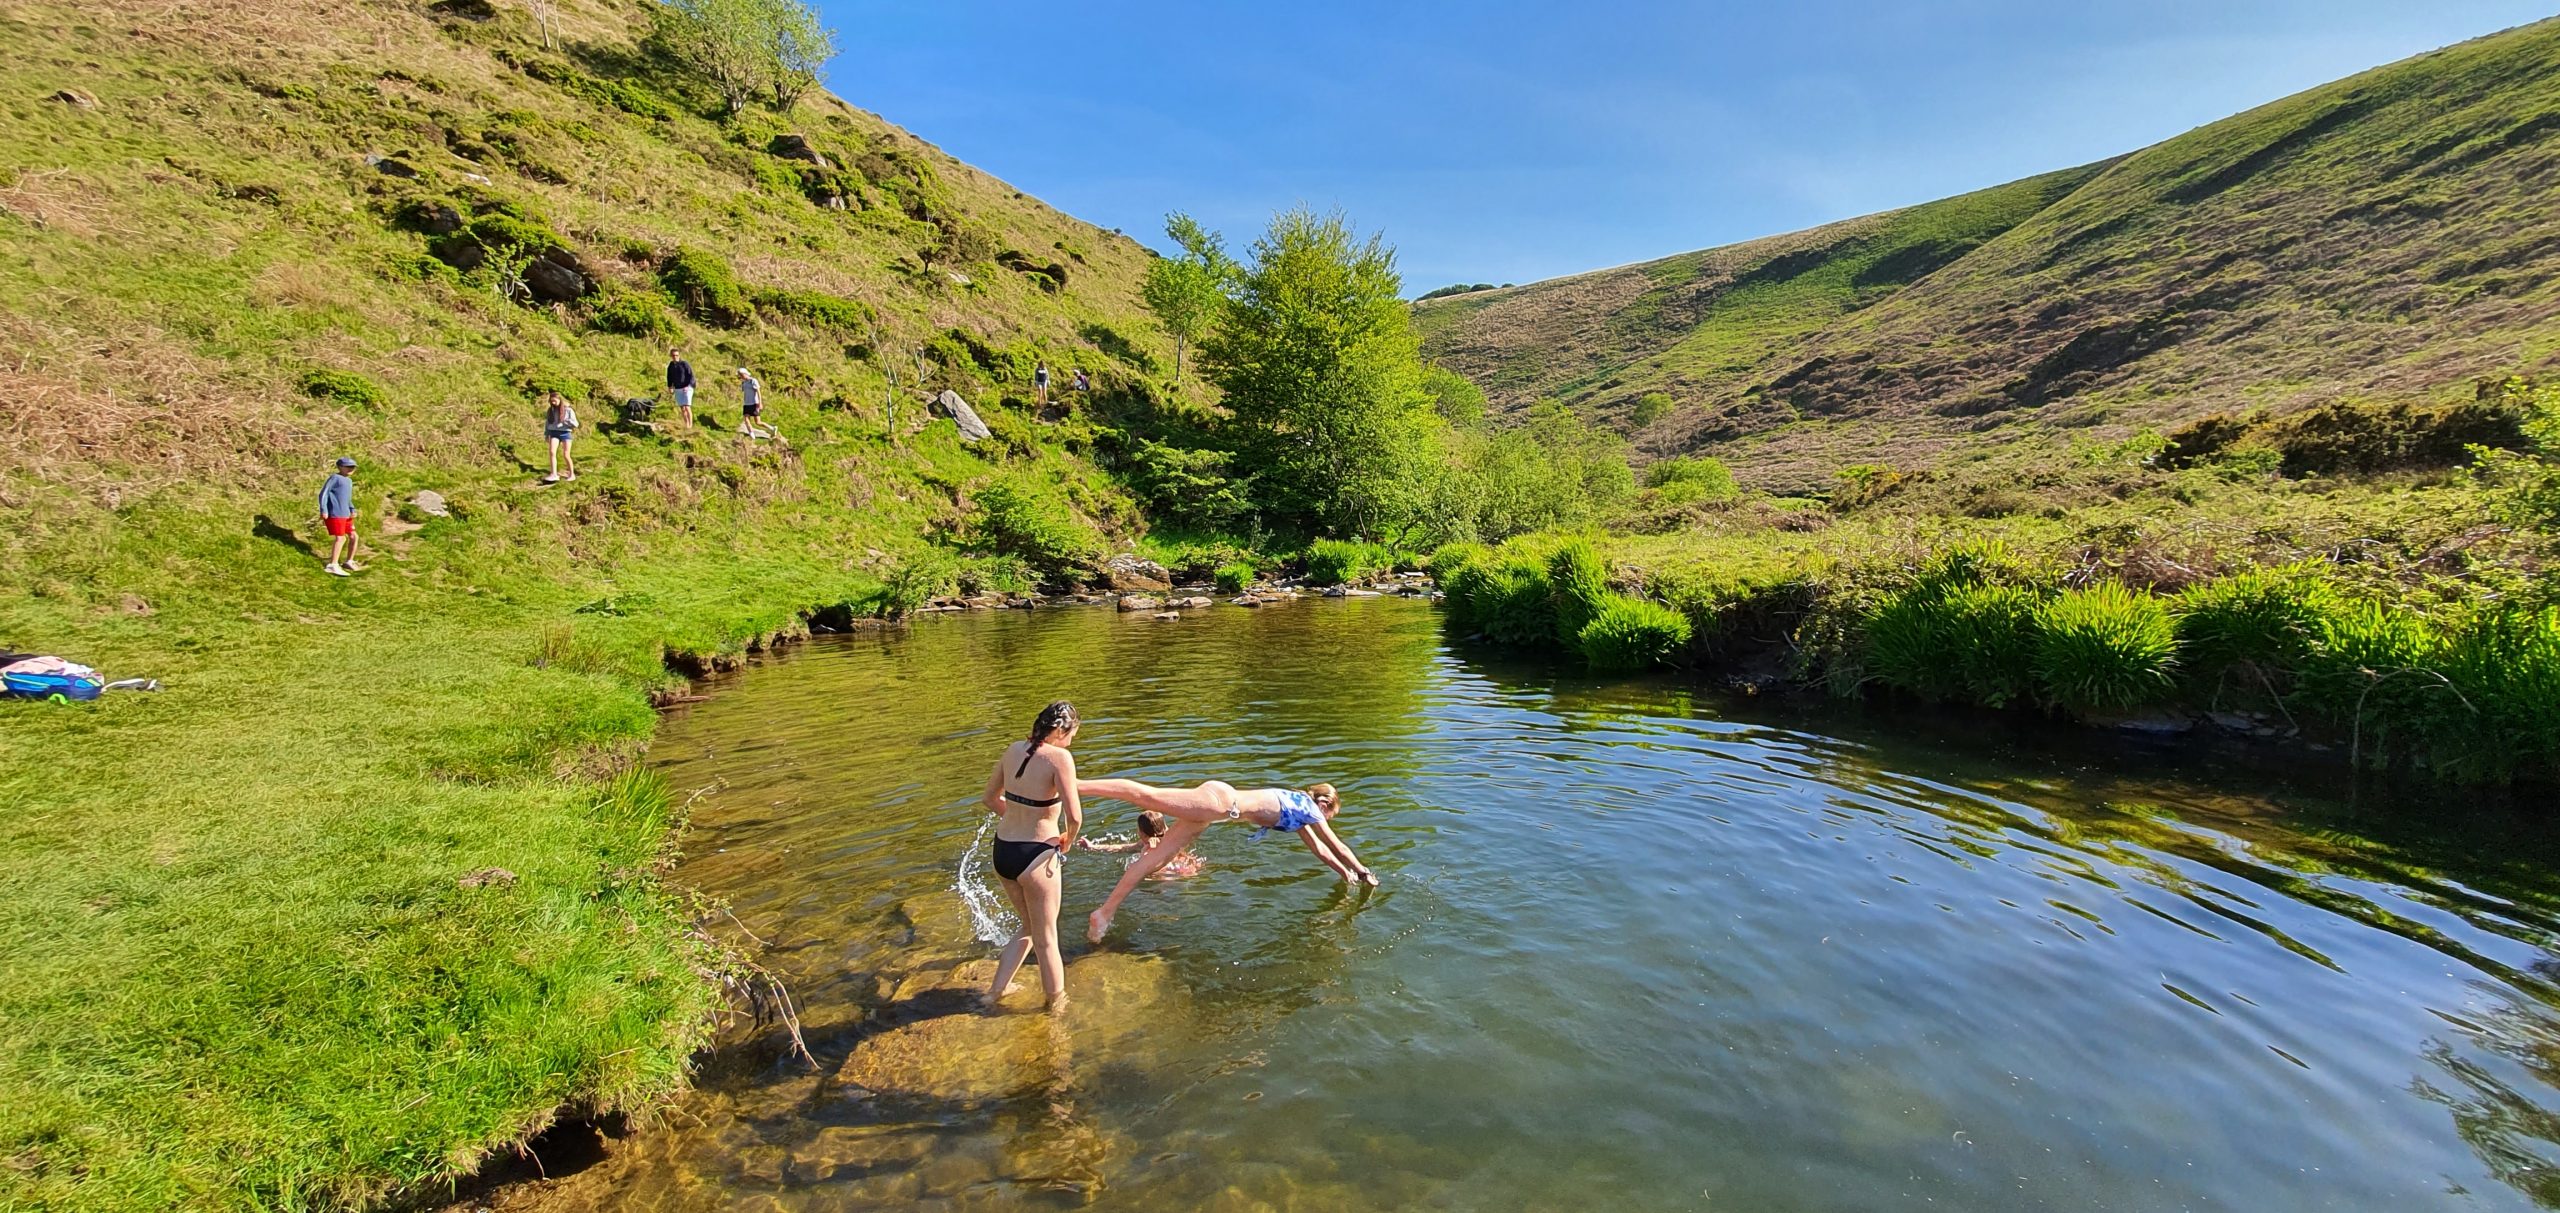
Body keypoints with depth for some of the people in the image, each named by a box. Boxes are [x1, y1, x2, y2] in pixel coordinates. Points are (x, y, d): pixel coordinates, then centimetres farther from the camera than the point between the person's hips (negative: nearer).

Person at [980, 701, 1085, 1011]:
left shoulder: (1014, 750, 3)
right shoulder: (1059, 757, -18)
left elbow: (989, 798, 16)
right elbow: (1074, 815, -23)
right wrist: (1068, 840, -3)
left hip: (1002, 851, 7)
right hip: (1036, 856, -7)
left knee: (1029, 928, 28)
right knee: (1046, 940, 13)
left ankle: (995, 991, 35)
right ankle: (1057, 1003, 29)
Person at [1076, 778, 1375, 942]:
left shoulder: (1298, 808, 29)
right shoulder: (1310, 808, 8)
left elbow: (1320, 849, 41)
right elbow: (1338, 846, 16)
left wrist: (1345, 872, 49)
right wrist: (1363, 871, 30)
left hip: (1222, 805, 8)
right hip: (1220, 800, -8)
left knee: (1156, 858, 2)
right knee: (1147, 795, -23)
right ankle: (1073, 785, -33)